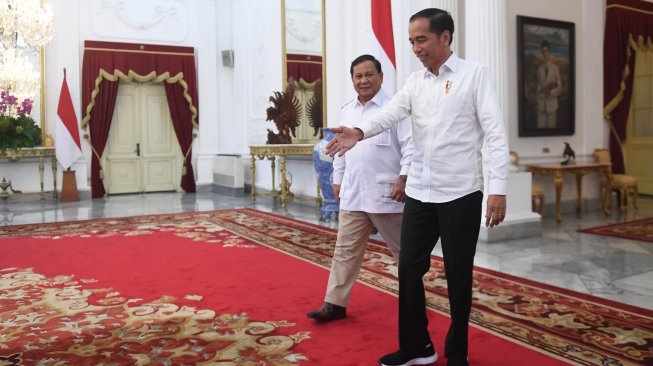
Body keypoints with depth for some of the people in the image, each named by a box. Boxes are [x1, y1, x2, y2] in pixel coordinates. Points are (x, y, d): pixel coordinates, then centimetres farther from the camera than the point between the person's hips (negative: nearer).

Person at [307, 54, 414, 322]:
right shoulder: (347, 111, 12)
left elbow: (410, 146, -12)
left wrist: (403, 179, -20)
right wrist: (337, 181, 19)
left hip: (386, 194, -5)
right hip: (352, 195, 6)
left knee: (403, 249, 11)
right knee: (346, 250, 7)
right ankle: (335, 303, 15)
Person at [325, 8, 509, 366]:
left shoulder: (475, 74, -3)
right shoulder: (415, 81, 10)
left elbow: (495, 133, -8)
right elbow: (391, 112, -6)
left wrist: (498, 188, -16)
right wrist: (360, 131, -27)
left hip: (461, 193, -4)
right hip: (419, 192, 5)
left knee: (458, 275, 6)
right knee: (409, 268, 9)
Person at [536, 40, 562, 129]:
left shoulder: (555, 68, 0)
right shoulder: (540, 69, 7)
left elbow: (559, 88, 0)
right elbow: (539, 88, 11)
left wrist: (550, 92, -14)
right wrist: (545, 89, -7)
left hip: (552, 104, -2)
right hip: (541, 104, 2)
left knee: (551, 127, 0)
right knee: (541, 127, 1)